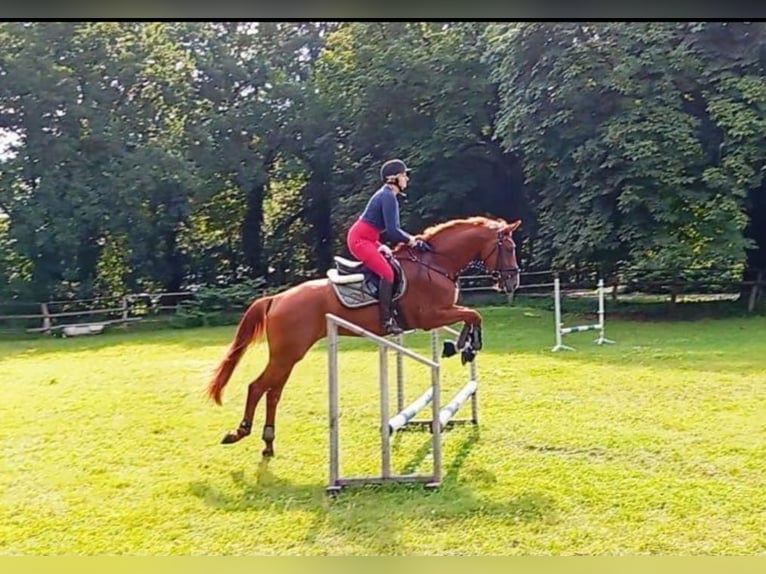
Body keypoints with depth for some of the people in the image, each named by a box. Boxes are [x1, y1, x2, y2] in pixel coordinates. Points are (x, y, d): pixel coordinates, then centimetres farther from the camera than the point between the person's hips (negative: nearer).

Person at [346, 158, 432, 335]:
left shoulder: (389, 195, 14)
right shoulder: (388, 196, -17)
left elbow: (391, 229, 15)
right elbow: (392, 231, -23)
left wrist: (411, 239, 5)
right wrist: (411, 240, -9)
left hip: (367, 239, 11)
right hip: (360, 240, -11)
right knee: (387, 272, -20)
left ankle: (393, 312, 16)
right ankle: (387, 320, -20)